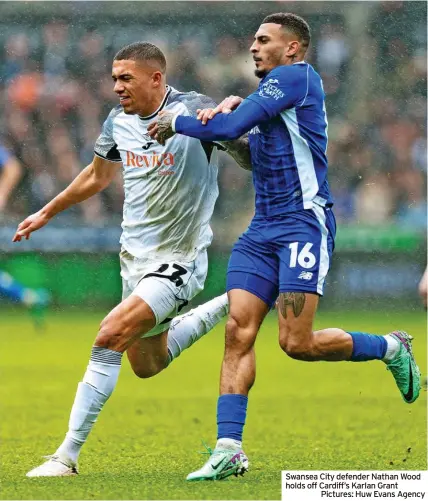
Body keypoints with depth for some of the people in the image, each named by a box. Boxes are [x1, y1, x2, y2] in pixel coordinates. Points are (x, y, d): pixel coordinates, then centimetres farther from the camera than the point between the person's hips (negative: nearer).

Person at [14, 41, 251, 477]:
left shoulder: (195, 111, -16)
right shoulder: (118, 122, 2)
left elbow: (251, 158, -15)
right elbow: (97, 175, 21)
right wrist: (46, 213, 31)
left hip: (178, 261, -7)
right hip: (134, 257, 8)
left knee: (109, 338, -22)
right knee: (147, 365, 17)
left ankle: (67, 456, -16)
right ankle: (227, 306, 38)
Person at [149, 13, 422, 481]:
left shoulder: (296, 76, -9)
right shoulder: (271, 90, 20)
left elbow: (230, 127, -15)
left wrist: (176, 122, -2)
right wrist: (233, 104, 5)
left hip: (304, 222, -9)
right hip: (263, 229, 9)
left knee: (297, 343, -12)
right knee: (238, 331, -7)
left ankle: (391, 348, 13)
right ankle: (229, 450, -10)